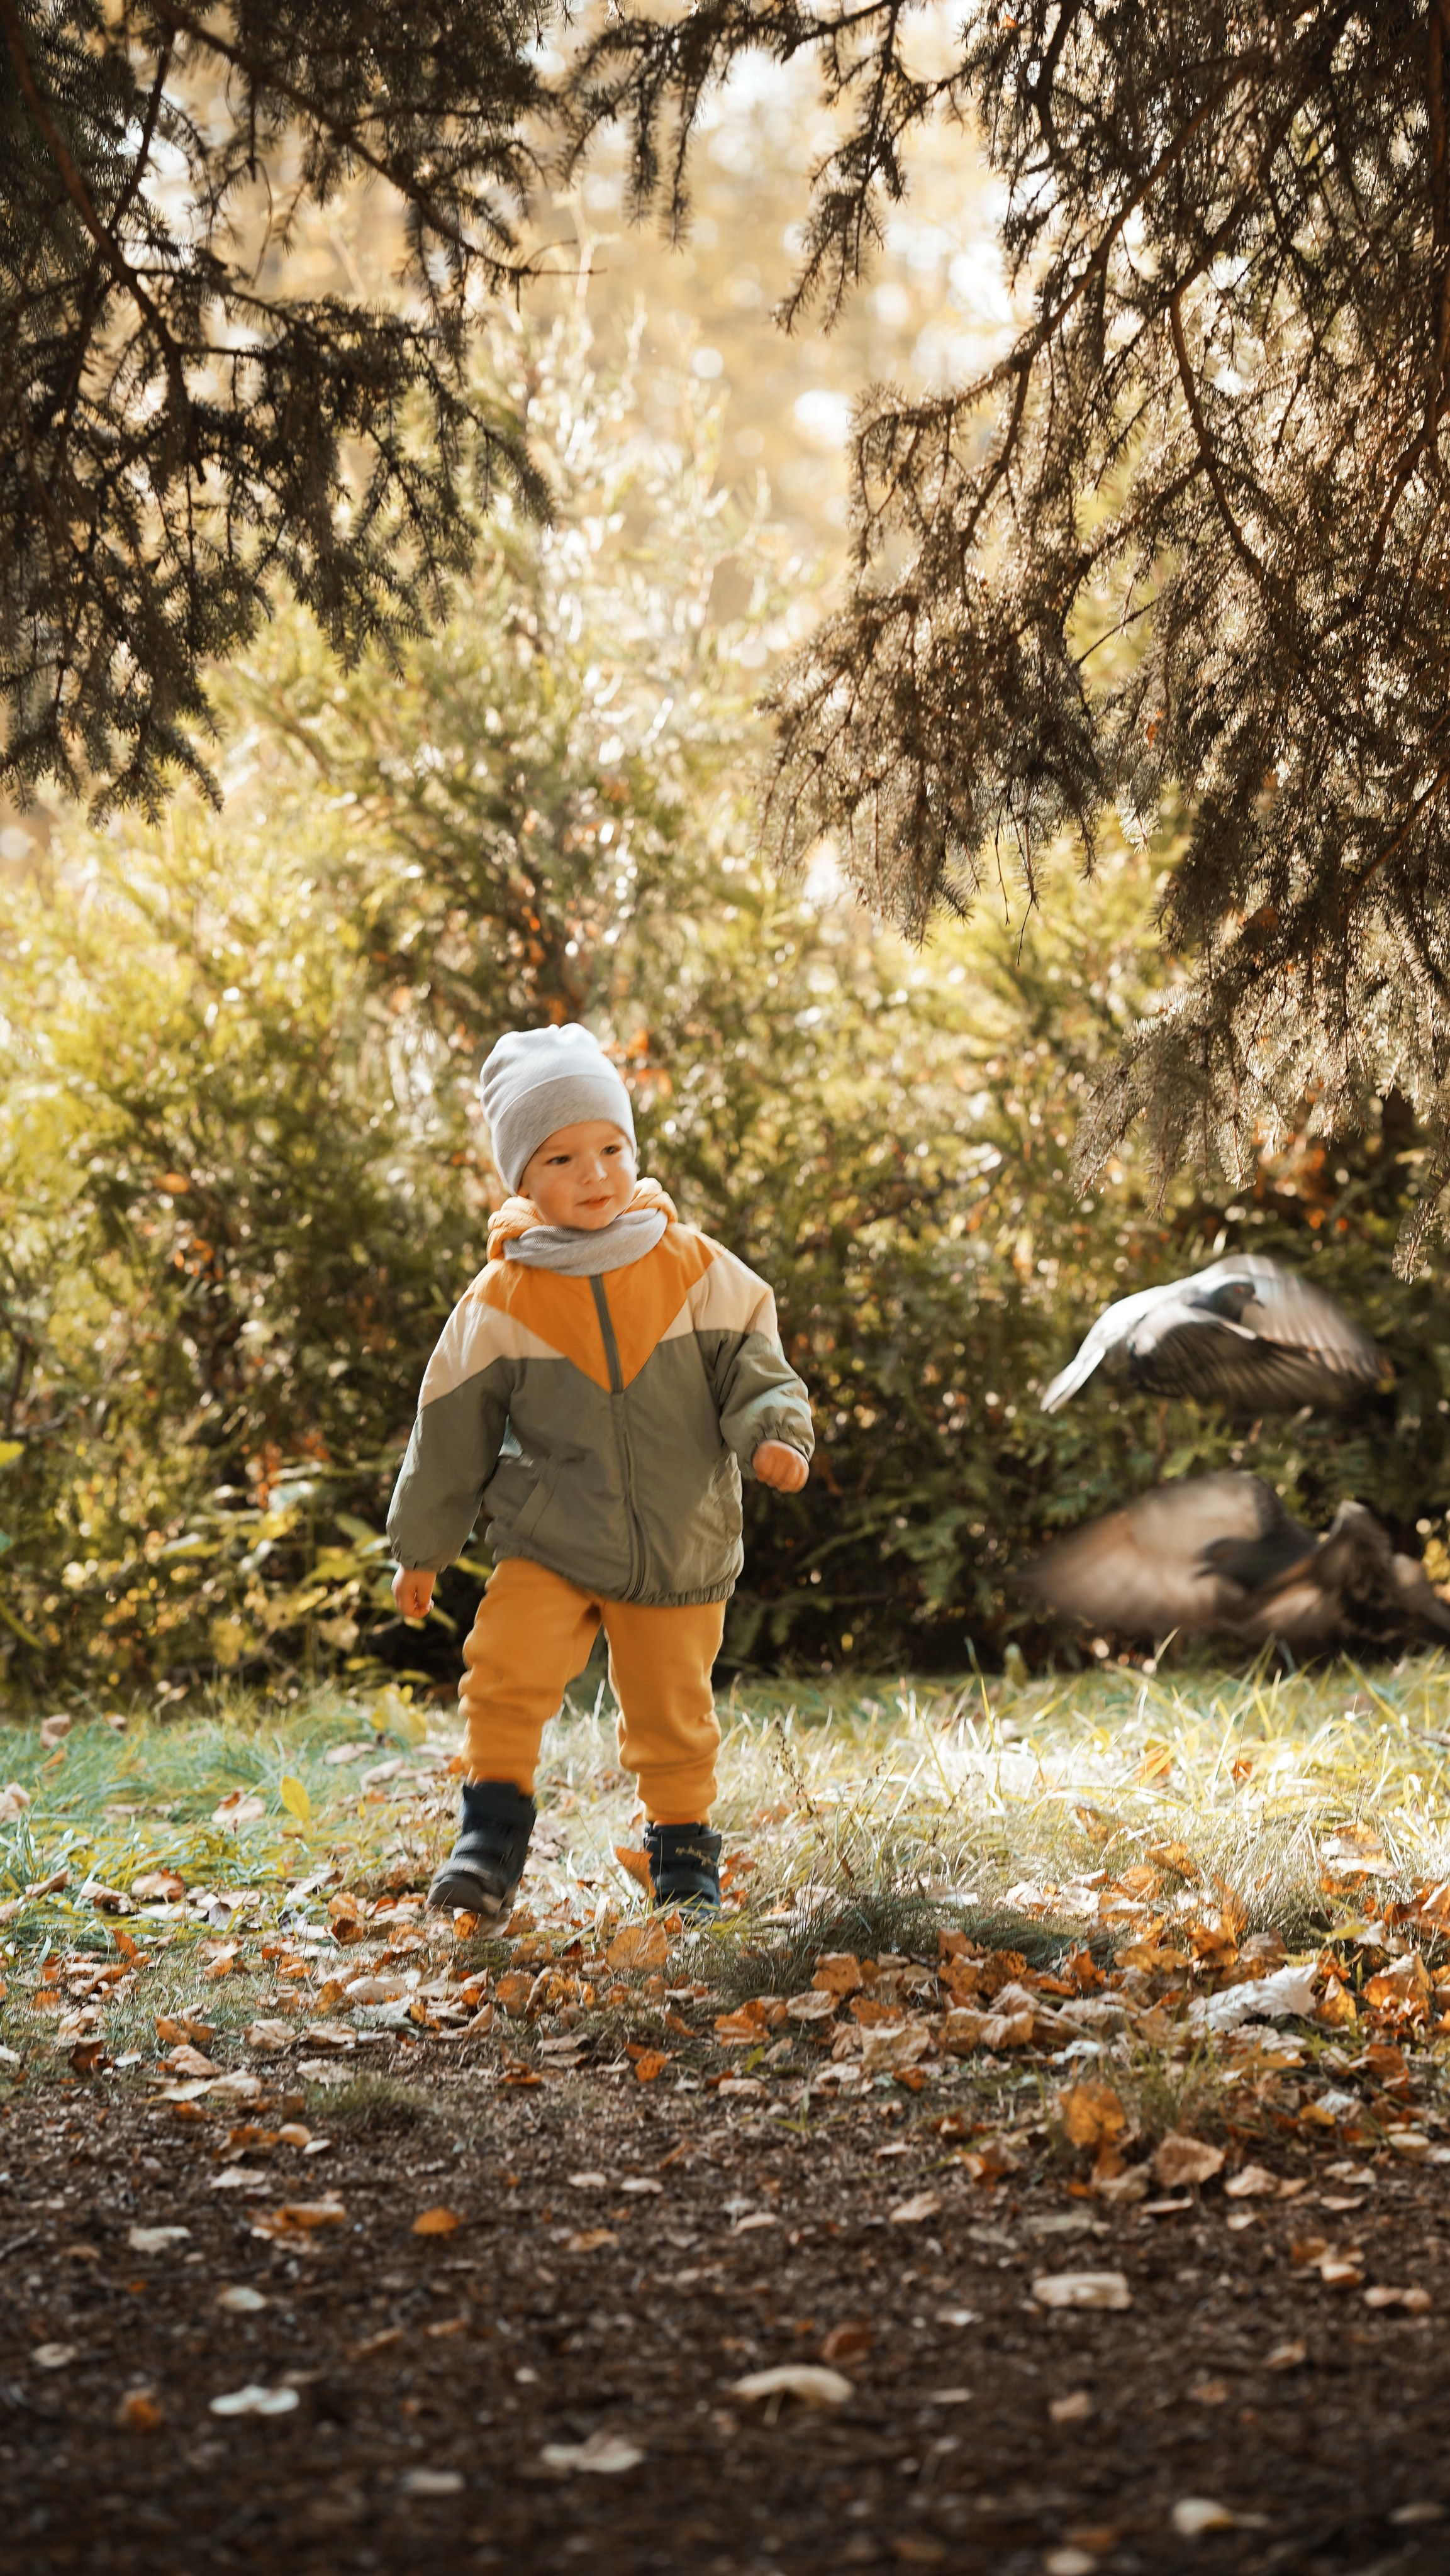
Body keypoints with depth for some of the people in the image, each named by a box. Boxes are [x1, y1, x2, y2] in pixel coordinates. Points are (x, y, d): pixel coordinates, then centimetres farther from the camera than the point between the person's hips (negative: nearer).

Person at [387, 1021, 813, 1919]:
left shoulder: (696, 1270, -4)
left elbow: (752, 1365, 2)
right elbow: (454, 1429, 4)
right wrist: (423, 1547, 10)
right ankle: (495, 1827, -2)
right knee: (505, 1671, -19)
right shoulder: (501, 1303, -5)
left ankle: (684, 1846, 30)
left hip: (680, 1545, 1)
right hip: (549, 1541, -1)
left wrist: (772, 1434, -20)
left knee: (671, 1710, 9)